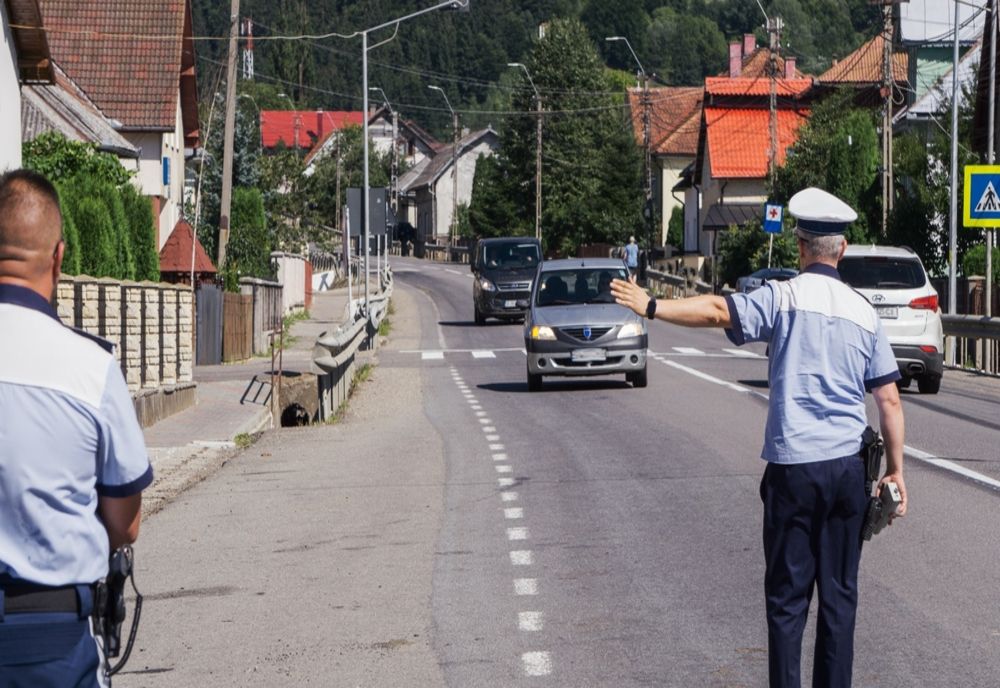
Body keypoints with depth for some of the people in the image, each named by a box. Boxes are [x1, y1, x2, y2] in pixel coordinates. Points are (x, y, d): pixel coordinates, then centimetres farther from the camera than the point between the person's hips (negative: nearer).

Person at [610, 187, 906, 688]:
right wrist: (895, 470, 13)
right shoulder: (863, 312, 7)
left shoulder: (785, 297, -6)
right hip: (847, 467, 4)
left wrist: (651, 306, -17)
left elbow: (717, 311, -20)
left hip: (793, 466, -3)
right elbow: (889, 401, 7)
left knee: (787, 595, 3)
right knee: (839, 591, 10)